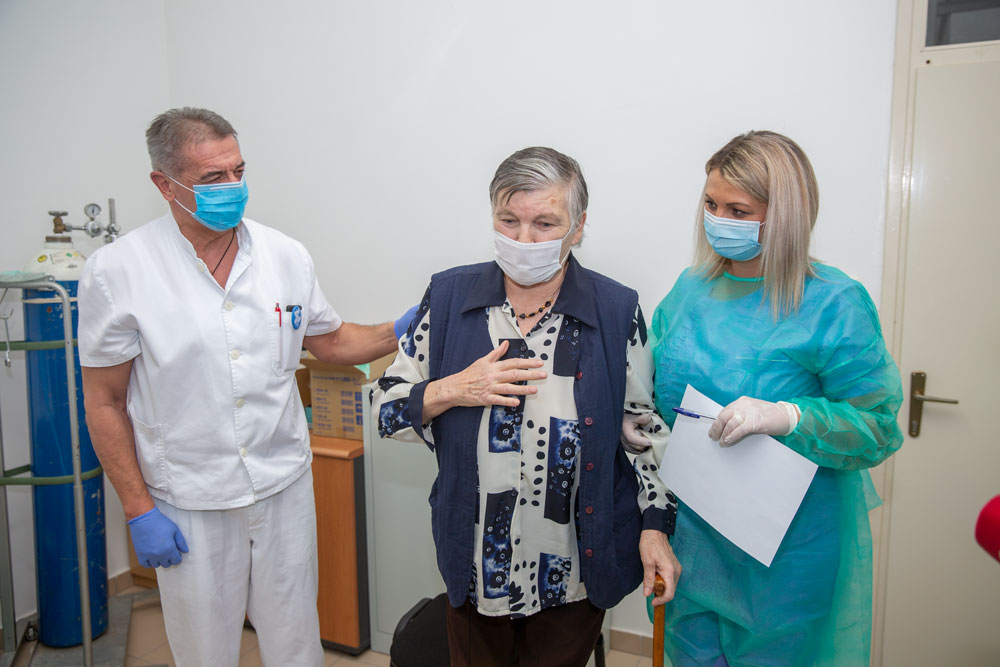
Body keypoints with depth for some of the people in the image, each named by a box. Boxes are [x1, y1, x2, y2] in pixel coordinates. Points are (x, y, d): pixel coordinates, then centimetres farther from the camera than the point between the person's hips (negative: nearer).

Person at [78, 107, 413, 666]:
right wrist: (139, 510, -6)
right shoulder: (118, 271, -11)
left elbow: (332, 341, 10)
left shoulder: (287, 256, -2)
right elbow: (105, 402, -5)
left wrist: (400, 332, -7)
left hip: (286, 487, 2)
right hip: (189, 504, -2)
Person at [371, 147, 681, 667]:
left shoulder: (617, 311, -8)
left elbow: (645, 427, 1)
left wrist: (655, 528, -3)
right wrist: (451, 392, -19)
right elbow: (386, 406, -1)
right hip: (475, 562, 2)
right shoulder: (448, 297, -7)